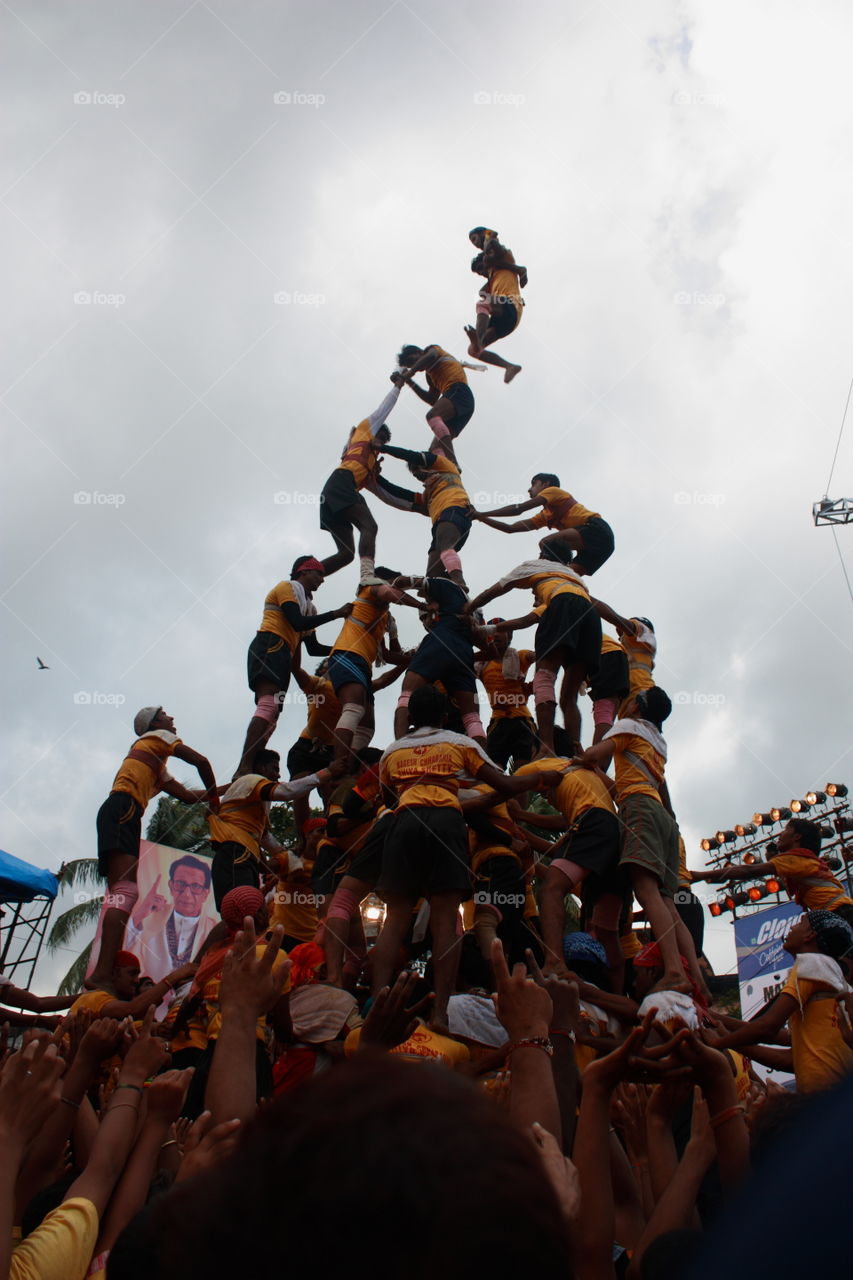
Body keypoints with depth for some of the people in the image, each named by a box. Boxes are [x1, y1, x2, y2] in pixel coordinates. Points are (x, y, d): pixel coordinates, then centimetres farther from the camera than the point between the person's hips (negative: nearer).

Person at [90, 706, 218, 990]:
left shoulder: (158, 768, 37)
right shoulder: (157, 737, 13)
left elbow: (188, 796, 34)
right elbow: (200, 761, 1)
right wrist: (215, 799, 12)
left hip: (115, 813, 10)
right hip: (123, 809, -10)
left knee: (120, 893, -1)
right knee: (126, 889, -24)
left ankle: (102, 972, -10)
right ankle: (103, 972, -38)